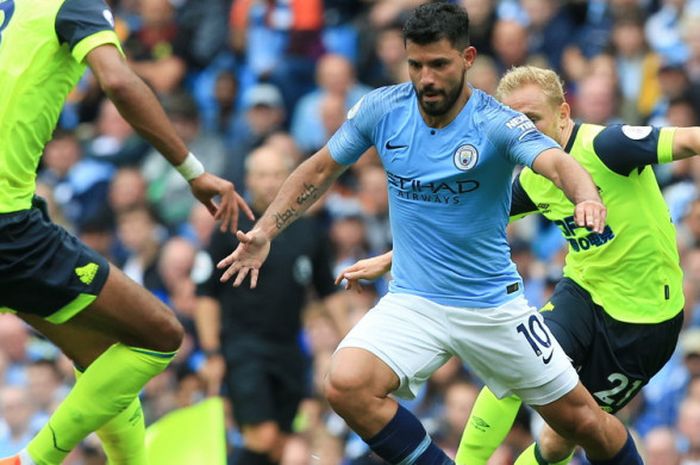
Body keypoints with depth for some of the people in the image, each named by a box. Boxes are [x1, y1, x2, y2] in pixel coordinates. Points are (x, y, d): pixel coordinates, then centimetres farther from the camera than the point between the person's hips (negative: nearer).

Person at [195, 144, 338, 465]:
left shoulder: (307, 231, 10)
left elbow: (328, 294, 17)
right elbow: (206, 294, 0)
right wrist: (212, 353, -7)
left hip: (288, 352, 4)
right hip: (243, 346, -4)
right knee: (262, 438, -18)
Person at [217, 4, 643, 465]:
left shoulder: (497, 124, -16)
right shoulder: (382, 109, -6)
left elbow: (557, 163, -36)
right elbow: (320, 170, 10)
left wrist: (587, 197, -57)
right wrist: (265, 231, 3)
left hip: (493, 304, -2)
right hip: (413, 302, 2)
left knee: (583, 422, 4)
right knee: (346, 385, -26)